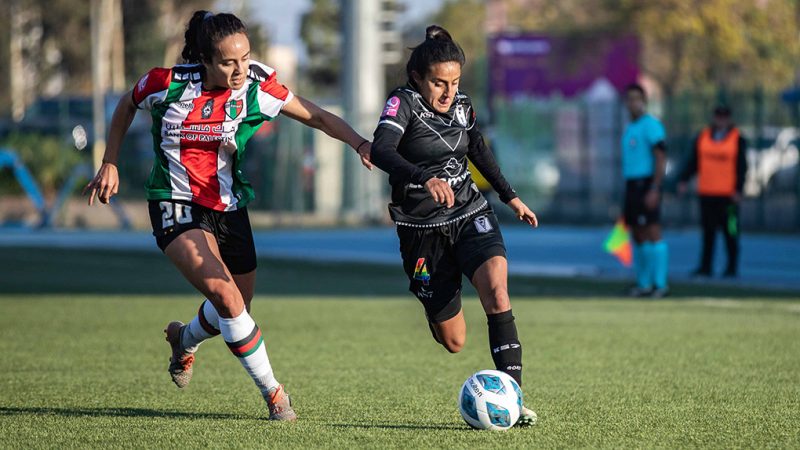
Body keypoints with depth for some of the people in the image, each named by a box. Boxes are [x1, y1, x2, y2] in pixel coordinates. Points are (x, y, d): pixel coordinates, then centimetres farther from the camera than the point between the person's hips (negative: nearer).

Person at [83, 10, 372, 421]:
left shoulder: (257, 90, -11)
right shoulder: (167, 84, -15)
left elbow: (317, 117, -7)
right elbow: (126, 106, 6)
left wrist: (360, 144, -23)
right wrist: (109, 164, 8)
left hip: (229, 209, 4)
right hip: (176, 207, -4)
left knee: (235, 308, 12)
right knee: (225, 294, -25)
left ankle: (184, 339, 48)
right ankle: (271, 391, -12)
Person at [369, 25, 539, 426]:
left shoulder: (462, 105, 2)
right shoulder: (403, 104, -15)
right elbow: (380, 151, -34)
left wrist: (509, 196, 27)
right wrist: (423, 179, -51)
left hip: (470, 216, 3)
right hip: (422, 231, -3)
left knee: (496, 291, -27)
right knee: (452, 340, 3)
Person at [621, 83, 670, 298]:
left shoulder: (651, 125, -7)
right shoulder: (629, 129, 19)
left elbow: (661, 159, -14)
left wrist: (654, 190, -22)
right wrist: (626, 196, 21)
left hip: (647, 186, -9)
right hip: (631, 185, 9)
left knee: (653, 233, -12)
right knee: (637, 235, 7)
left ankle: (660, 284, -12)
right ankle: (644, 284, 11)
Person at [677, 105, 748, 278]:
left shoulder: (737, 139, 1)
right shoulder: (702, 137, 10)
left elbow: (741, 167, -3)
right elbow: (693, 162, 10)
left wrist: (738, 190, -11)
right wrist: (683, 180, -2)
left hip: (727, 194, -3)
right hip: (707, 194, 3)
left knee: (730, 232, -1)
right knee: (708, 232, 6)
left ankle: (732, 268, 6)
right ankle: (705, 267, 10)